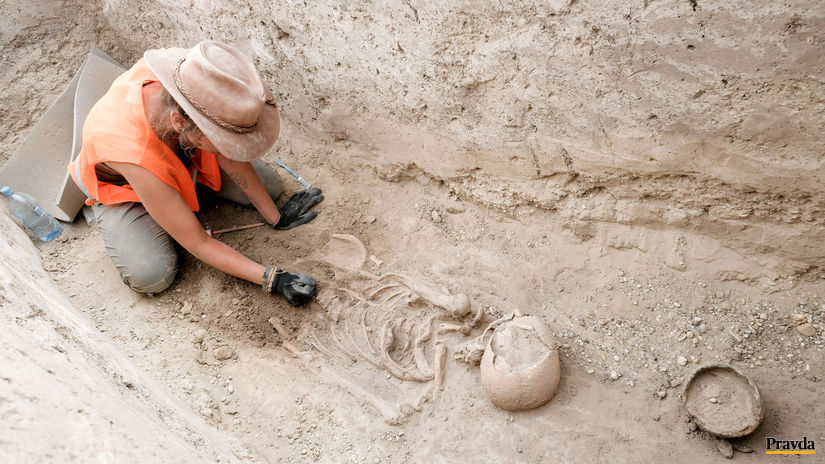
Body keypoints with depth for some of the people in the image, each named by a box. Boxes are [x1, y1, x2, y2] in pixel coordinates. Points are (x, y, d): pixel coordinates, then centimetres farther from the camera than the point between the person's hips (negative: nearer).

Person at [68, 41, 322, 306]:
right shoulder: (136, 156, -46)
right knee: (150, 277, -24)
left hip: (183, 155, 4)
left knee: (269, 186, -7)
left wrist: (275, 216, -12)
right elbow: (198, 243, -33)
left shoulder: (187, 77, -36)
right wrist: (272, 279, -35)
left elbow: (227, 155, -17)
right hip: (121, 185, -4)